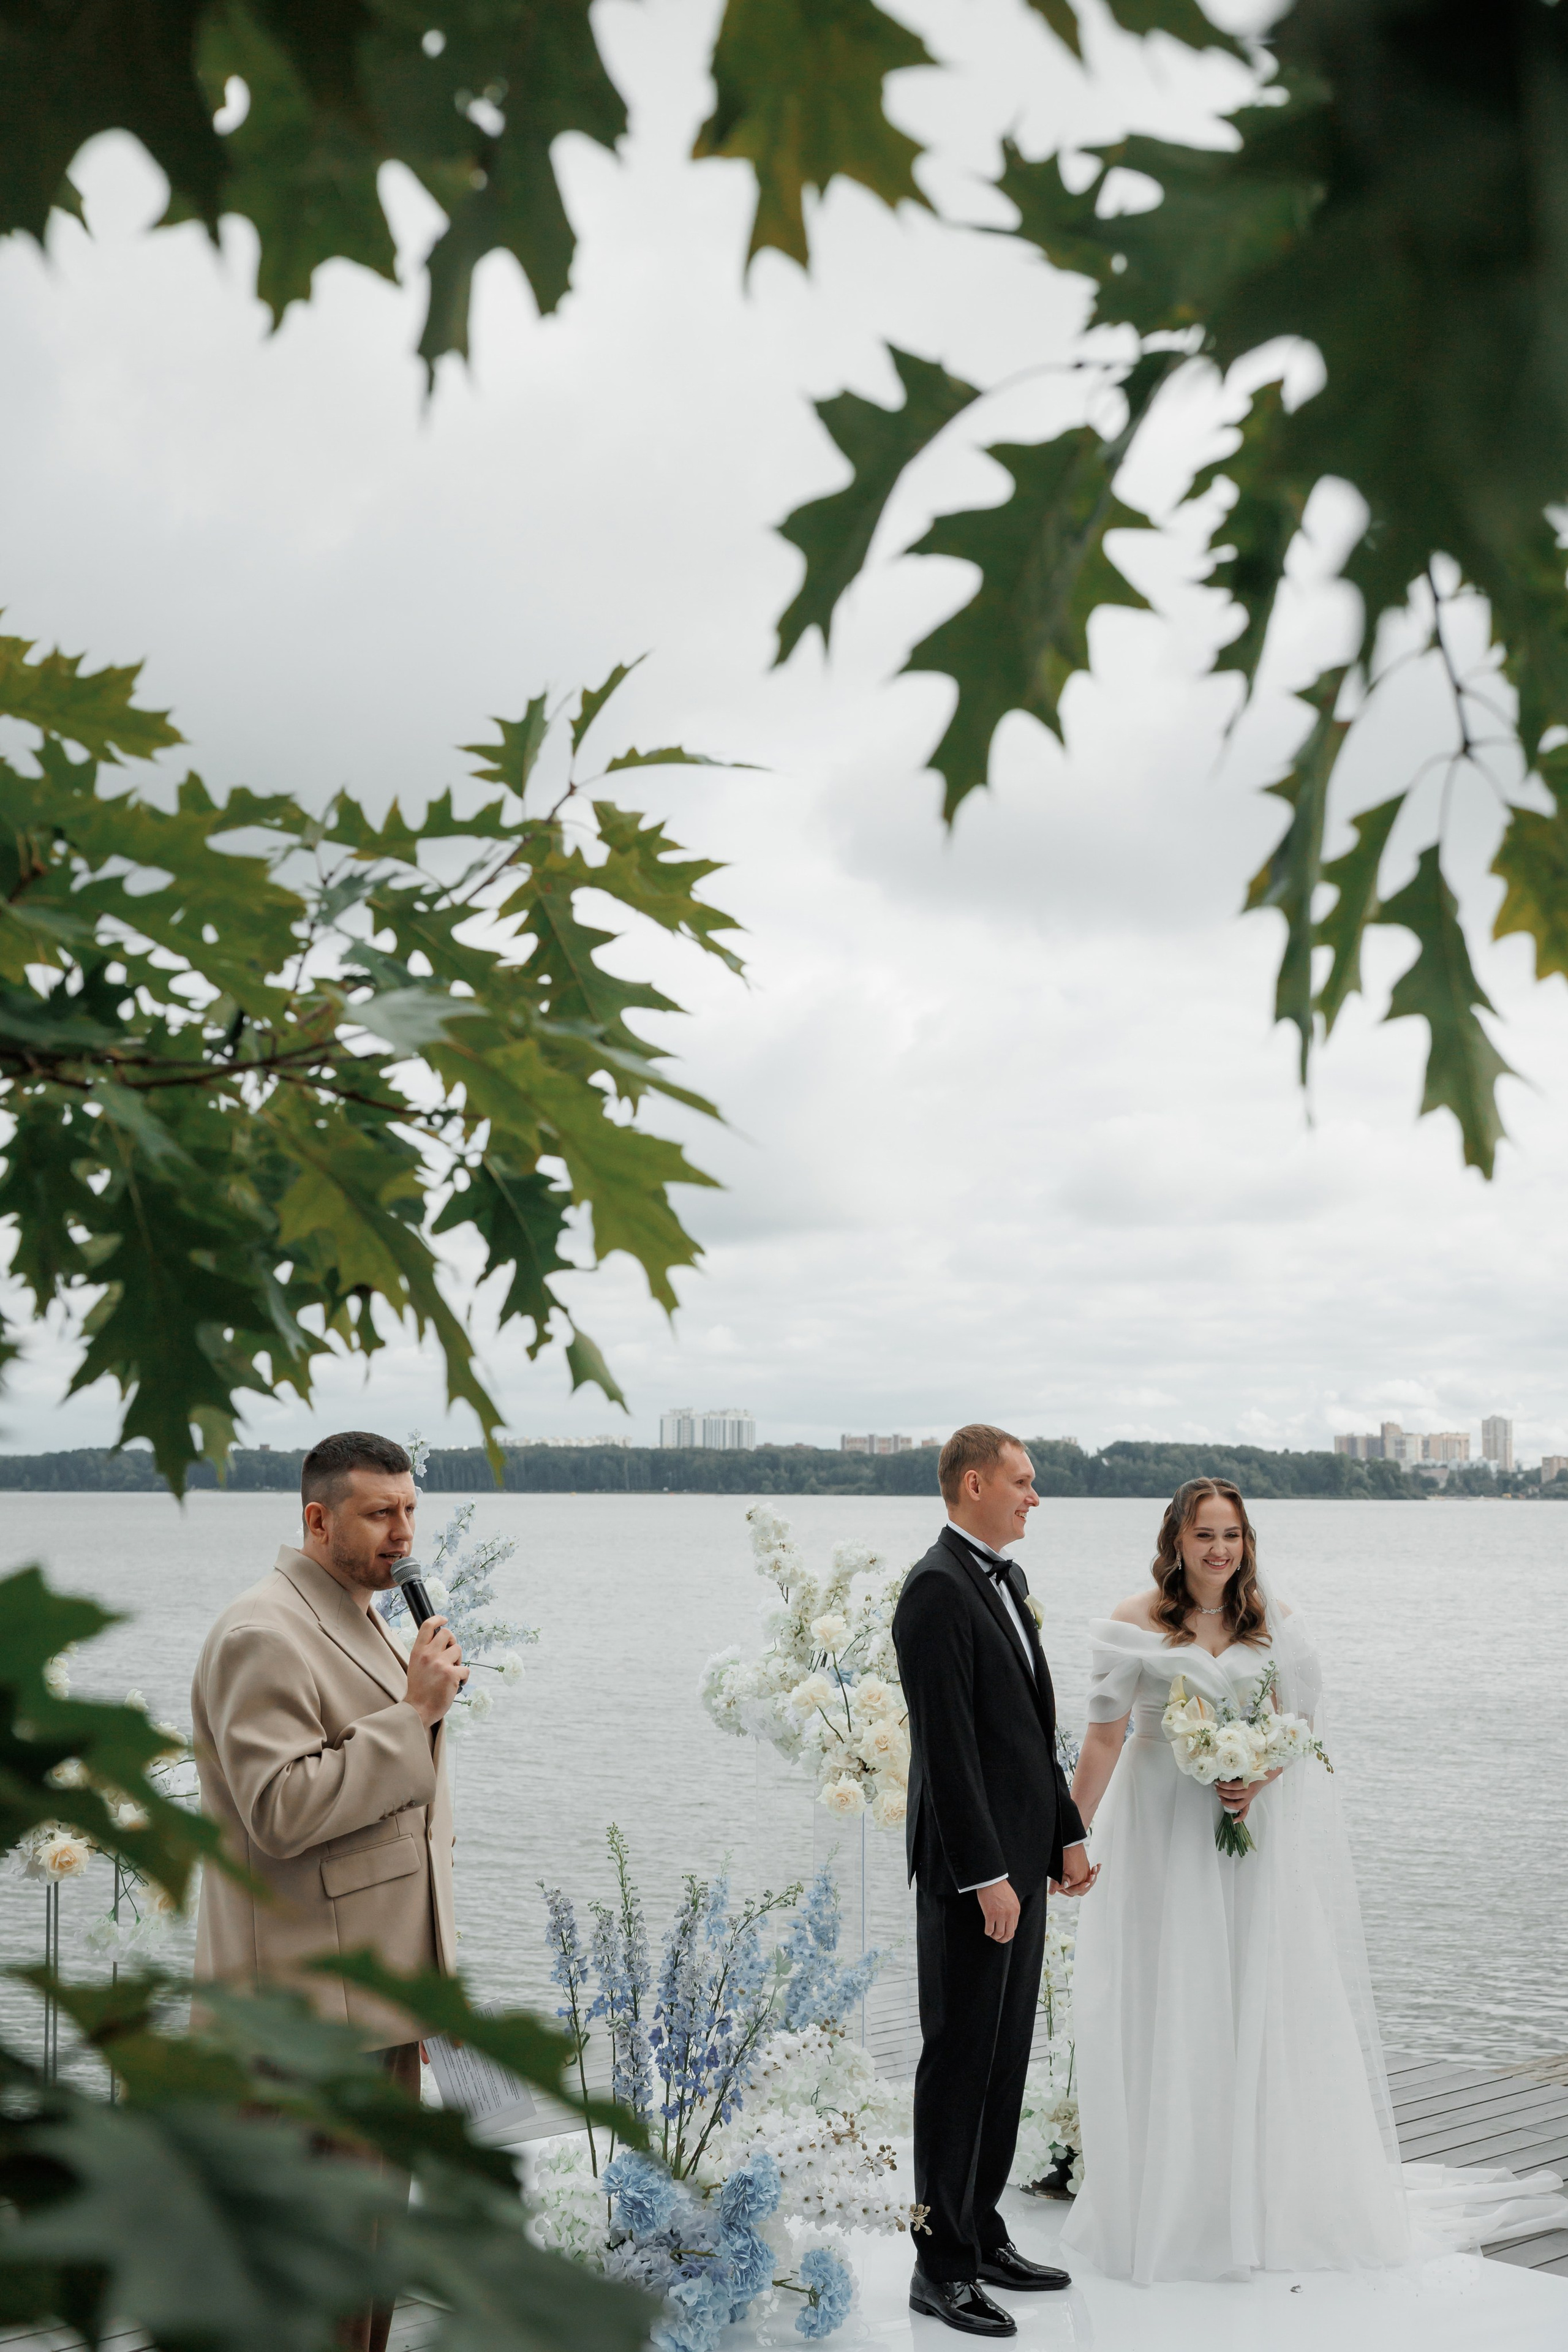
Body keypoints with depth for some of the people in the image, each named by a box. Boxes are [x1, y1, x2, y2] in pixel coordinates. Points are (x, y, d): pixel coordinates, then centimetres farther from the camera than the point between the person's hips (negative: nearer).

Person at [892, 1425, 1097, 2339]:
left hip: (1023, 1859, 9)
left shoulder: (1006, 1582, 13)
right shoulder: (938, 1589, -17)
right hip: (972, 1869, -9)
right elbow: (948, 1747, -20)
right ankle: (943, 2265, 8)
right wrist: (987, 1876, -21)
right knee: (961, 2059, -1)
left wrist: (1067, 1836, 15)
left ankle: (982, 2234, 26)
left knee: (1006, 2057, 15)